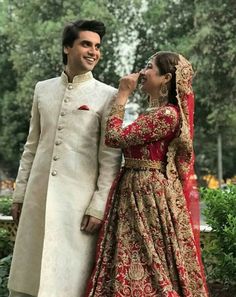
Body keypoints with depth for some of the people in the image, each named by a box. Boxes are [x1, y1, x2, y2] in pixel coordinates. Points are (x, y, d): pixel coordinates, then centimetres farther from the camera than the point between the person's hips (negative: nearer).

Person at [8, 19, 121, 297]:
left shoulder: (107, 96, -1)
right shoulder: (43, 89, 12)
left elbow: (110, 157, -4)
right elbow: (32, 146, 16)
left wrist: (99, 206, -10)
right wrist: (20, 193, 12)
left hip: (78, 198, -4)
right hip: (38, 196, 4)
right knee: (30, 274, 7)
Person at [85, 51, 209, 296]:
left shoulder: (167, 114, -16)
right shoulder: (155, 114, 15)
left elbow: (114, 137, -17)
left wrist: (122, 95, -9)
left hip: (150, 196, -10)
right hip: (136, 193, 10)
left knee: (149, 269, -4)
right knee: (141, 265, 11)